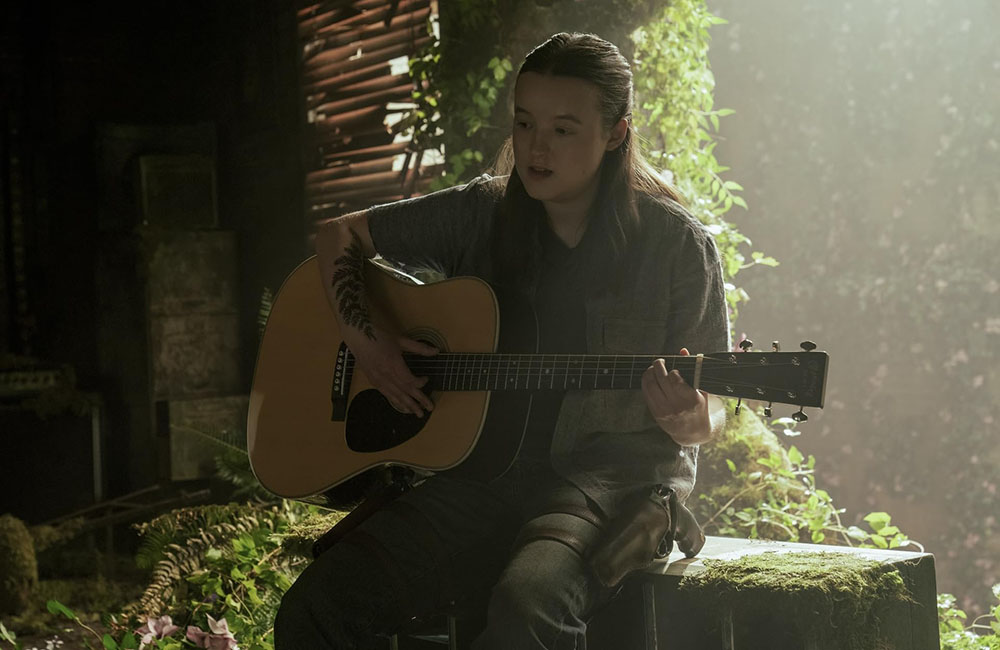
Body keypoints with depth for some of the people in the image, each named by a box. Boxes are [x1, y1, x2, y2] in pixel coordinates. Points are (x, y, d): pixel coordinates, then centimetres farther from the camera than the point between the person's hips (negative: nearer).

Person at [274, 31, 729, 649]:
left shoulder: (677, 244, -2)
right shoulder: (482, 214, 7)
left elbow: (712, 410, 0)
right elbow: (339, 235, 17)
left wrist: (689, 421, -24)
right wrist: (365, 339, 0)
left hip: (613, 476, -3)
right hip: (487, 472, 4)